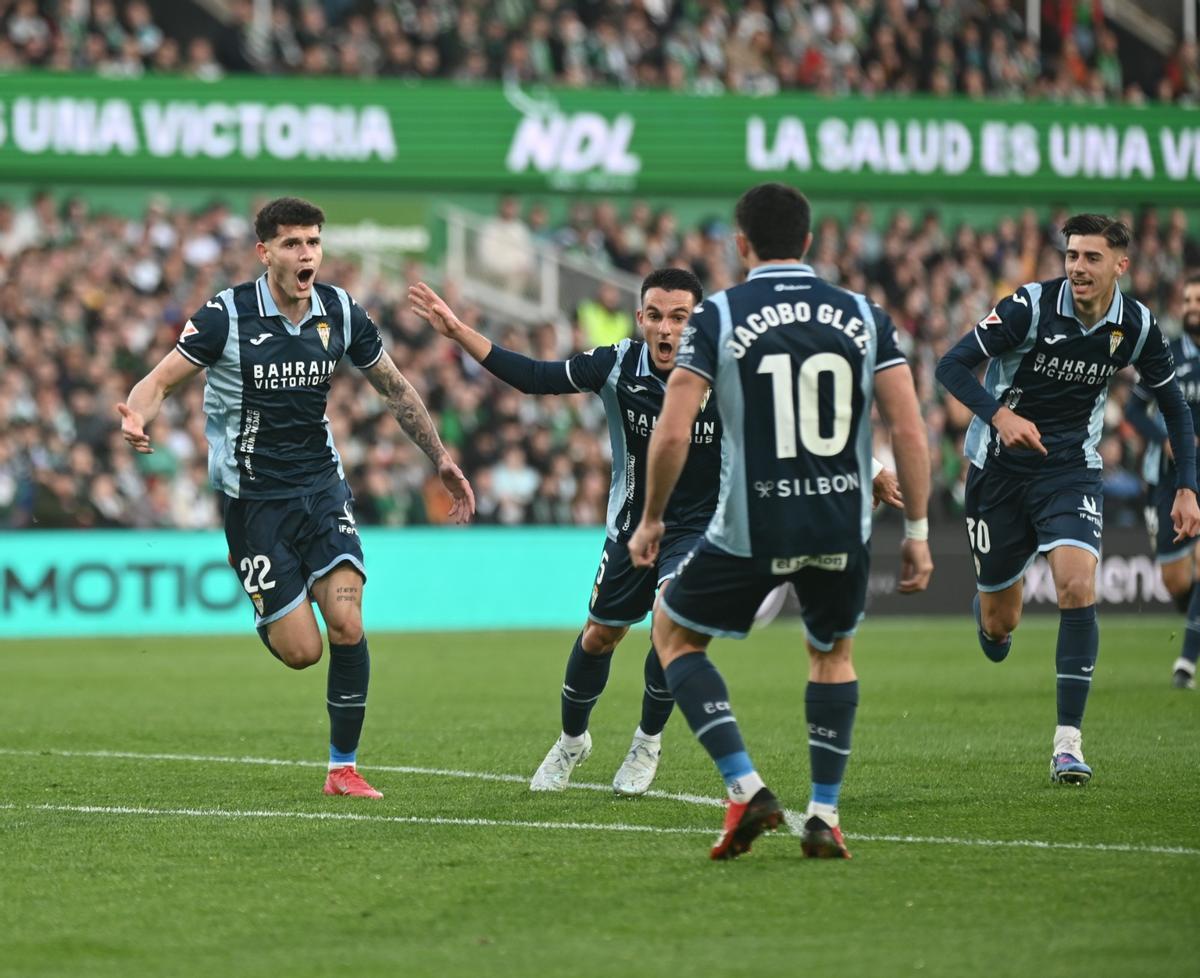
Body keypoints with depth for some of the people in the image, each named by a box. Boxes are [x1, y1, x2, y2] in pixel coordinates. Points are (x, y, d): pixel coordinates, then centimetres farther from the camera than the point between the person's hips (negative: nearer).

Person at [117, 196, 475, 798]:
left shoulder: (342, 313, -1)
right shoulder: (227, 315, -12)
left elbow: (395, 388, 13)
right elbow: (160, 380, -12)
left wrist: (442, 459, 14)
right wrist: (137, 418, -35)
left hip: (322, 487, 3)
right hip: (253, 496, -3)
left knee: (347, 625, -14)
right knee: (301, 649, -8)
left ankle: (343, 767, 1)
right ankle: (268, 614, 30)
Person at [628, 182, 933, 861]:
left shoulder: (718, 317, -4)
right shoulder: (864, 316, 3)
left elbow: (672, 434, -9)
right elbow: (910, 431, -2)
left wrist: (652, 520, 5)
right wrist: (918, 532, 4)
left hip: (752, 531, -3)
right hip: (845, 528, 3)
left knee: (674, 632, 20)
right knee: (833, 653, 28)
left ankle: (746, 789, 6)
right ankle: (824, 817, 21)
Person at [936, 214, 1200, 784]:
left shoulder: (1136, 326, -7)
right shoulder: (1032, 306, -17)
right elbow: (951, 366, -16)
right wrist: (999, 414, -33)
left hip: (1071, 470, 1)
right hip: (1000, 466, -1)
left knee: (1077, 588, -22)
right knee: (999, 628, 5)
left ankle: (1068, 741, -17)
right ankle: (988, 608, 46)